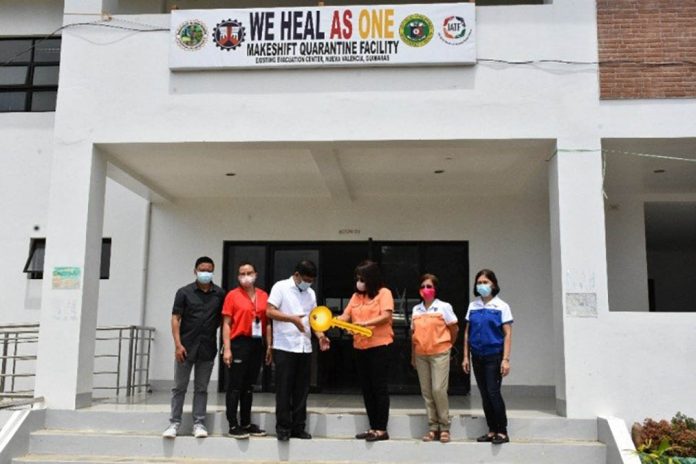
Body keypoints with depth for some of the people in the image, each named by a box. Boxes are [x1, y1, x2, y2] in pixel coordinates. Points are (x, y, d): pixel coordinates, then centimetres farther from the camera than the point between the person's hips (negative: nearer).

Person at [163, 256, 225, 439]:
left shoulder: (220, 294, 4)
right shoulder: (184, 292, -1)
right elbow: (176, 319, -3)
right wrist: (178, 344, -11)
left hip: (207, 349, 1)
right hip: (186, 347, -1)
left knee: (201, 389, 9)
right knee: (179, 387, 6)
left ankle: (199, 423, 15)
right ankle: (174, 423, 15)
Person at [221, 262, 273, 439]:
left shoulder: (263, 296, 8)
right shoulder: (233, 295, -3)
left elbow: (267, 323, 11)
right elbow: (226, 323, -5)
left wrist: (269, 346, 6)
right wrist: (227, 348, -12)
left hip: (257, 344, 5)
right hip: (239, 343, -5)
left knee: (248, 386, 14)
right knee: (235, 386, 1)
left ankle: (246, 423, 23)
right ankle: (233, 425, 7)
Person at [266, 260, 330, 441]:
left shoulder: (311, 293, 14)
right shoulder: (281, 287, -4)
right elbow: (270, 311, -12)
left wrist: (320, 335, 0)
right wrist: (292, 318, -24)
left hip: (305, 348, 6)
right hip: (284, 348, -5)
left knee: (301, 390, 9)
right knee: (284, 390, 0)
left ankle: (298, 427, 17)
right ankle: (283, 428, 10)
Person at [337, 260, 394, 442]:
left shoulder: (384, 293, -4)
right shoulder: (356, 296, 13)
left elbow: (386, 316, -16)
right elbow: (346, 315, 5)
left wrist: (366, 323, -26)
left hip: (379, 346, -7)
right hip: (360, 347, 7)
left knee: (379, 388, -3)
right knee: (366, 389, 11)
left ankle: (382, 429, 3)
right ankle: (373, 427, 19)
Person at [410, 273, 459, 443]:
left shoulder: (444, 307, -2)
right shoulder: (416, 309, 10)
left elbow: (454, 329, 3)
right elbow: (414, 333, 13)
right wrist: (413, 356, 12)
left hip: (439, 354, -4)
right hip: (421, 355, 4)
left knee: (439, 390, -9)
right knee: (427, 392, 6)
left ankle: (444, 428, 5)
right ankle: (433, 427, 15)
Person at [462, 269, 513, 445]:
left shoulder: (501, 306, -3)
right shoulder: (473, 306, 9)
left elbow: (507, 334, -5)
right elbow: (467, 332, 11)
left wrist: (505, 359, -12)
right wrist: (466, 356, 7)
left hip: (494, 356, -4)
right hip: (477, 356, 5)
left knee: (493, 392, -9)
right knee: (484, 394, 8)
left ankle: (502, 432, 3)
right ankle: (492, 430, 18)